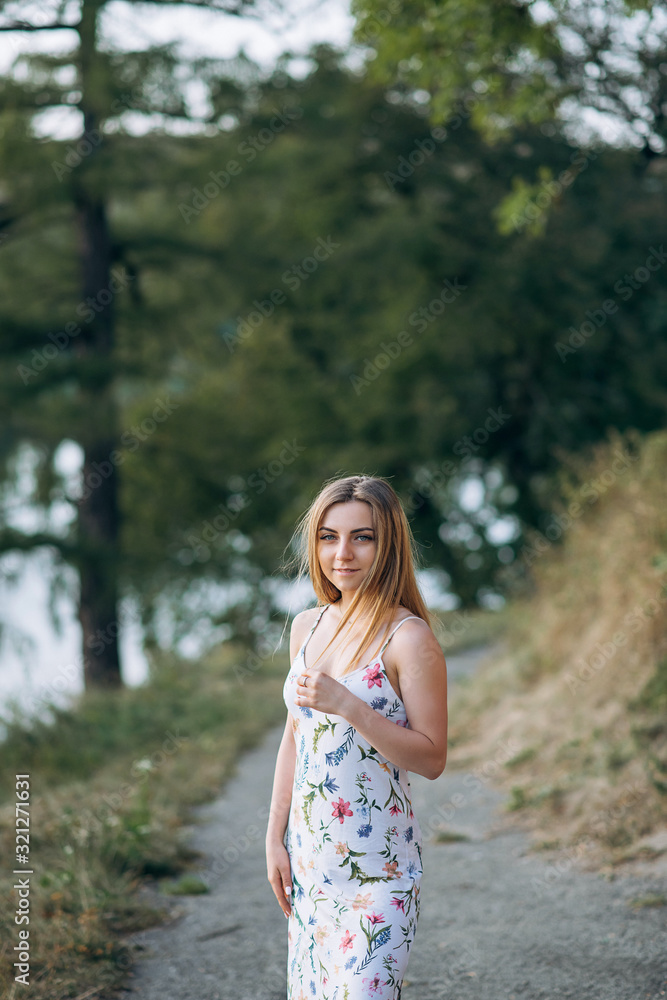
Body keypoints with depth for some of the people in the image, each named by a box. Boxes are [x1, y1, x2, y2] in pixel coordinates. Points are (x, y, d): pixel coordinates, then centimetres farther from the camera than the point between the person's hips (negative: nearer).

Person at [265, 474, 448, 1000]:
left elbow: (432, 758, -14)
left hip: (377, 867, -6)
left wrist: (347, 705, -23)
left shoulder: (409, 639, -13)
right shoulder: (308, 626, 7)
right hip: (309, 856, 7)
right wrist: (276, 838, 11)